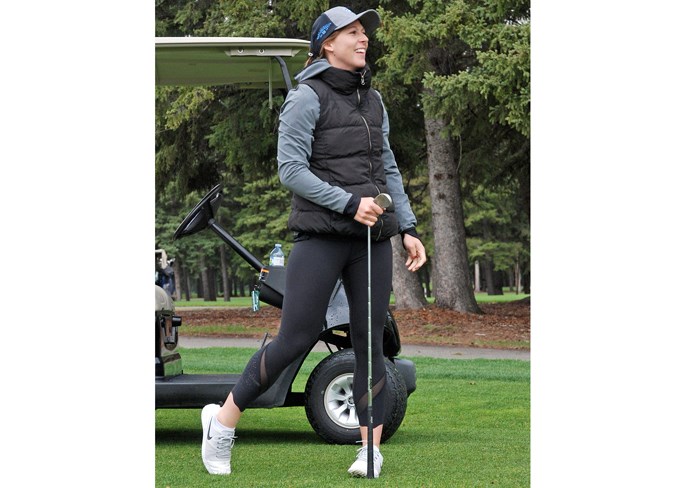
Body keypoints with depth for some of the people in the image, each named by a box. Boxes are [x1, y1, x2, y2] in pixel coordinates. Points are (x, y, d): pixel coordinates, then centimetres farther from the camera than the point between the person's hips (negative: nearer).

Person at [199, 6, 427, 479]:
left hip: (373, 237, 6)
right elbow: (290, 168, -11)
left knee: (370, 342, 2)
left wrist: (409, 227, 10)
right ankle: (222, 421, 8)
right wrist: (348, 202, -17)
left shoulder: (373, 100, 15)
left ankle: (371, 451, 6)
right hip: (322, 234, -6)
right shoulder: (307, 97, -5)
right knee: (296, 338, -8)